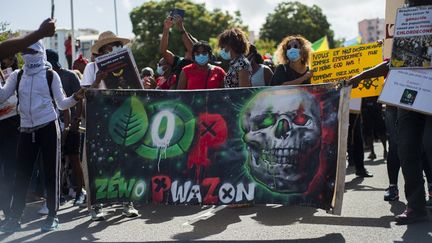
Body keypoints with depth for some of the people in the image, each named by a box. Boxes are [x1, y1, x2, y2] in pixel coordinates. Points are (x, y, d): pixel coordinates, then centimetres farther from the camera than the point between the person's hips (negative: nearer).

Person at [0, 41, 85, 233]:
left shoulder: (51, 75, 3)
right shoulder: (17, 76, 10)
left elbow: (61, 103, 3)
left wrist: (76, 97, -15)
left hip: (48, 127, -2)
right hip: (26, 130, 3)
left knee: (51, 172, 1)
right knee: (22, 173, 2)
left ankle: (52, 216, 9)